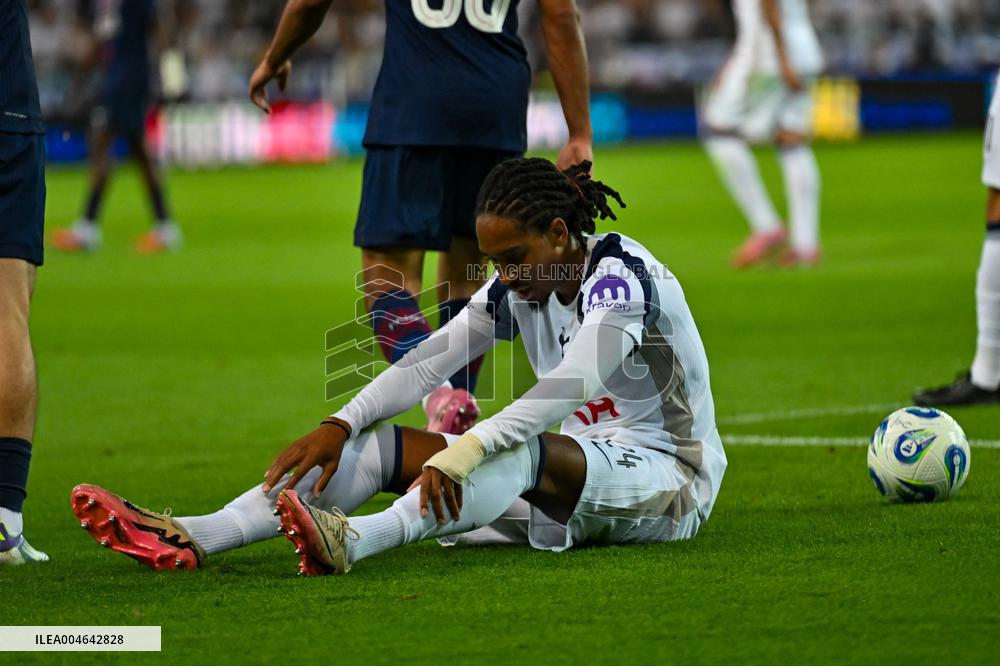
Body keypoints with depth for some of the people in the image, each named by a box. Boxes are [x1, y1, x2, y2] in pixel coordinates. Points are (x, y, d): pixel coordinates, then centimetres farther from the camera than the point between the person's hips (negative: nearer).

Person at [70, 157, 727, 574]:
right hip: (576, 466, 8)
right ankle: (193, 537, -26)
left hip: (668, 480, -8)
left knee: (524, 449, -39)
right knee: (382, 445, -8)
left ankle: (354, 541, -64)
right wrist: (339, 426, -15)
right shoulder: (519, 287, 6)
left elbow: (568, 388, -34)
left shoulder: (619, 276, -19)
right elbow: (426, 362, 1)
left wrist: (460, 454, -44)